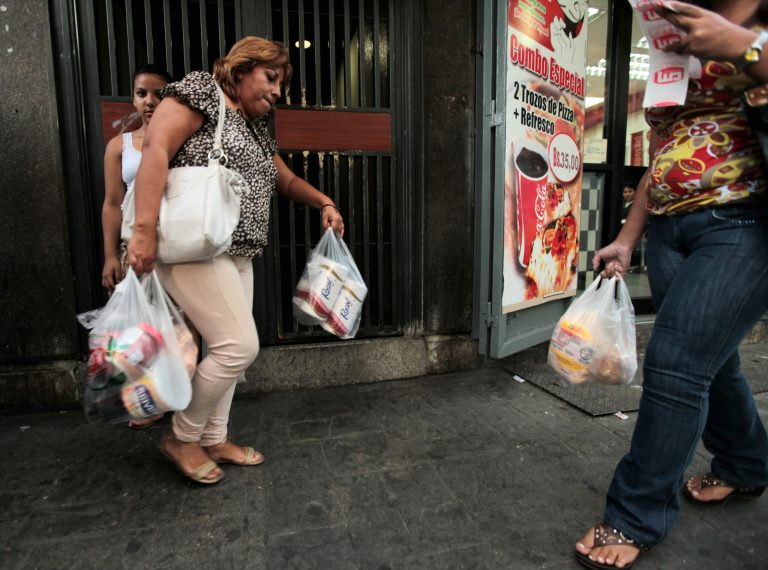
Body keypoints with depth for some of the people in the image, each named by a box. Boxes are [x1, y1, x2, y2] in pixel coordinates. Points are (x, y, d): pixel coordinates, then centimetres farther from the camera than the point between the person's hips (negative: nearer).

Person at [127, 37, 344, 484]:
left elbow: (288, 181, 30)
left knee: (230, 348, 10)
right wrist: (145, 229, -25)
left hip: (237, 255, 9)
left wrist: (325, 203, 10)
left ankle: (213, 440, 26)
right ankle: (182, 437, 10)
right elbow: (156, 150, -15)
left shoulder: (258, 131, 21)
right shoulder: (201, 91, -2)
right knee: (241, 346, -11)